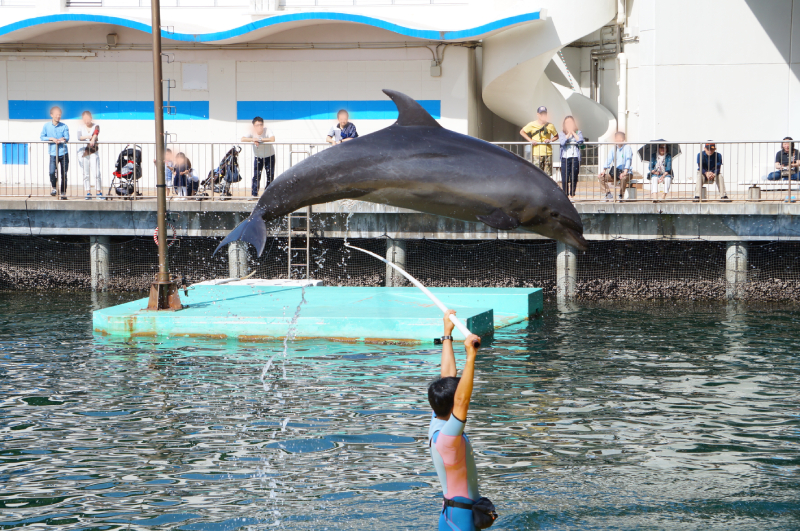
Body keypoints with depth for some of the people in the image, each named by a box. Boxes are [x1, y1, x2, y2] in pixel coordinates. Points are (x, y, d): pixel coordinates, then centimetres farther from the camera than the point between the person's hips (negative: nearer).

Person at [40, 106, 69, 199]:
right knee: (52, 172, -19)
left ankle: (63, 193, 15)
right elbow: (42, 137, 4)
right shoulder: (46, 126, 4)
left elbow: (67, 138, 0)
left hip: (64, 153, 1)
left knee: (64, 174, 4)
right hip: (53, 153, -1)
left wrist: (63, 139, -23)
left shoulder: (64, 126, 4)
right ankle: (54, 187, 6)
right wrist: (51, 138, -11)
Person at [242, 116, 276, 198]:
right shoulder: (252, 132, -16)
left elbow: (272, 139, -38)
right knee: (256, 176, -6)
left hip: (269, 156, -1)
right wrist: (252, 139, -42)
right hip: (258, 157, 1)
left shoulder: (267, 130, -21)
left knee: (270, 175, 0)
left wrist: (259, 140, -36)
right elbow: (242, 139, -27)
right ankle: (254, 194, 0)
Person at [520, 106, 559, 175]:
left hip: (548, 153, 2)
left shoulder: (550, 126, 6)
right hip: (536, 153, -2)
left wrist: (550, 140, -4)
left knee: (548, 174, 0)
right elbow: (522, 132, 9)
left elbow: (556, 136, 17)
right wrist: (530, 140, -3)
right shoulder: (532, 125, 2)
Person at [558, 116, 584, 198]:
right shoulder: (563, 134, 11)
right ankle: (565, 195, 3)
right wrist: (568, 133, -5)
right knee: (565, 179, -5)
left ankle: (572, 194, 8)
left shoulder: (578, 133, 12)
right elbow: (562, 142, -9)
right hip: (565, 158, 0)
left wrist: (573, 132, -3)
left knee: (574, 178, -1)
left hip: (575, 158, 0)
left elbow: (580, 141, -8)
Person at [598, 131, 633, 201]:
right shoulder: (613, 149, 11)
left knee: (623, 178, -39)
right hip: (614, 172, 6)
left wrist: (625, 172, -30)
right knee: (601, 177, -12)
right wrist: (604, 170, -14)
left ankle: (621, 196, -20)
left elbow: (628, 160, -16)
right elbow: (609, 159, 2)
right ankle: (608, 194, -14)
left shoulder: (627, 148, -5)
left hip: (625, 172, -6)